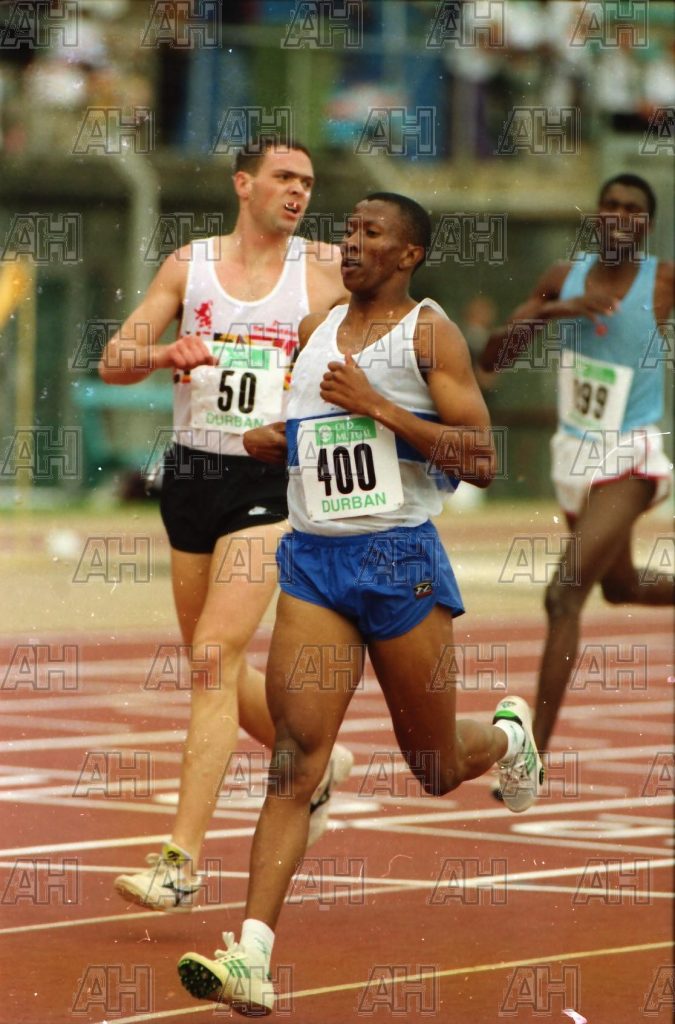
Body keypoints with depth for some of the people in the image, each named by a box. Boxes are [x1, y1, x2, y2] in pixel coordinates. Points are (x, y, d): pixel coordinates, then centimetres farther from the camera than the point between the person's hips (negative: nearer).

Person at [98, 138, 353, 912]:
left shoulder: (325, 269, 2)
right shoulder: (189, 265, 7)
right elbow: (112, 362, 4)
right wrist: (164, 354, -17)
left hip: (271, 480, -4)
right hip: (193, 472, 4)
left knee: (215, 659, -16)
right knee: (213, 665, 14)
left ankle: (182, 861, -17)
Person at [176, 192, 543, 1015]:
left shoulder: (429, 333, -4)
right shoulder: (311, 331, 13)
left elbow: (481, 462, -13)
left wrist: (377, 408, -17)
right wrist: (270, 439, 9)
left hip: (401, 558, -3)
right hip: (312, 561, 3)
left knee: (438, 769, 12)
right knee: (295, 762, -13)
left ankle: (508, 734, 48)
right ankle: (253, 956, -21)